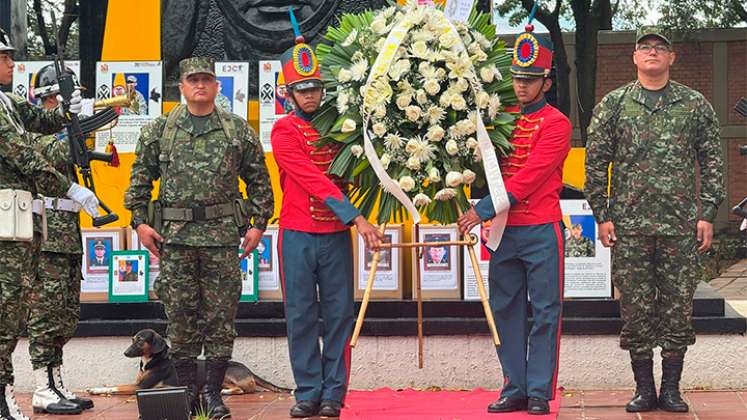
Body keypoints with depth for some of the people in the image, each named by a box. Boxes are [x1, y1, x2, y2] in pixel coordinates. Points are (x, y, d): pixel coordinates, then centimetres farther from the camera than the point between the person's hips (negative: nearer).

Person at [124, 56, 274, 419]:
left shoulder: (239, 130, 6)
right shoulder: (158, 130, 7)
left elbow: (259, 180, 9)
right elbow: (140, 178, 10)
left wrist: (258, 224, 2)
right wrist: (139, 222, 3)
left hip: (222, 235, 0)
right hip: (174, 236, 0)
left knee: (221, 316, 1)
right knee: (180, 317, 4)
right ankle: (187, 390, 14)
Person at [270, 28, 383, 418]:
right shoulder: (285, 131, -4)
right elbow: (314, 181, -15)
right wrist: (356, 217, -22)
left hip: (336, 236, 3)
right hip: (298, 236, -3)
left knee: (339, 315, 2)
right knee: (301, 317, 1)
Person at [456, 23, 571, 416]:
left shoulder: (555, 123, -6)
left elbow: (530, 176, -15)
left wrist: (484, 209, -19)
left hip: (541, 231, -6)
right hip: (503, 232, 6)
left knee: (545, 313, -1)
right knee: (506, 311, 7)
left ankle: (540, 393, 4)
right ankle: (515, 390, 15)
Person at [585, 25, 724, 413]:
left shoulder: (695, 105, 7)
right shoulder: (613, 104, 6)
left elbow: (711, 162, 7)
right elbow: (595, 162, 5)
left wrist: (707, 214, 0)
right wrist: (602, 215, -1)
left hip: (681, 224, 0)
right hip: (630, 225, 0)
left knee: (678, 306, 3)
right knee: (635, 308, 2)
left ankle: (671, 388, 12)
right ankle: (644, 388, 12)